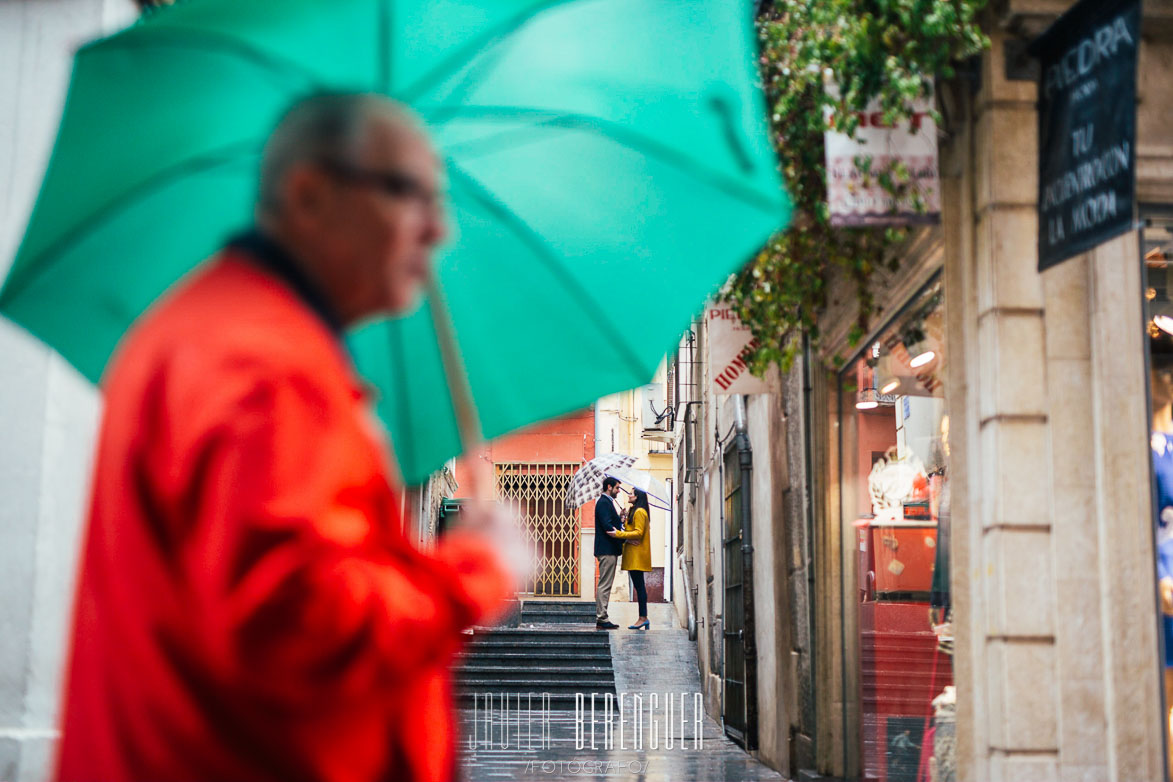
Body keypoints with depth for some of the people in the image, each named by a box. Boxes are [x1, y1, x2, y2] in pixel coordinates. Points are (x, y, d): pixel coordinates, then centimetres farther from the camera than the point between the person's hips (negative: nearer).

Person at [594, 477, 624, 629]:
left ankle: (601, 618, 14)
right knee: (604, 585, -8)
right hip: (607, 550, -11)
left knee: (605, 585, 11)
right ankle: (601, 619, -7)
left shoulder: (606, 502, 19)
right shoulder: (604, 502, -13)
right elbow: (607, 527, -21)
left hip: (609, 550, 11)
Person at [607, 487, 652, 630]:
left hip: (637, 554, -10)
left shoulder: (639, 512, -10)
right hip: (633, 555, 10)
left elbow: (639, 533, -18)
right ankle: (644, 618, 8)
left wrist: (619, 534, -20)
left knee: (639, 585, -10)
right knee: (639, 586, 8)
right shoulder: (634, 511, 21)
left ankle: (643, 618, -11)